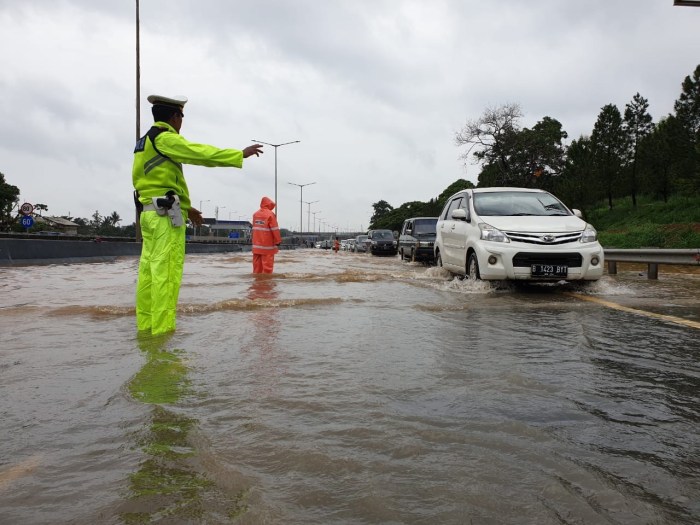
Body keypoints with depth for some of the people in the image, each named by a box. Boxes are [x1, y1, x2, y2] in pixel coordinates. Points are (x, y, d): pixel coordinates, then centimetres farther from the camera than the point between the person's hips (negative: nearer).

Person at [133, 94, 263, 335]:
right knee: (167, 272, -11)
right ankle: (162, 329, -12)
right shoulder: (165, 138, -7)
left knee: (149, 271, 7)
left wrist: (185, 208, 23)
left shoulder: (145, 142, 23)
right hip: (165, 214, -10)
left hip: (149, 212, 10)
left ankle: (145, 326, 9)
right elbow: (202, 153, -14)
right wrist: (240, 154, -9)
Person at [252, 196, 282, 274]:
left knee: (257, 264, 11)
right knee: (267, 264, -2)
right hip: (267, 245, -6)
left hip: (256, 245, 6)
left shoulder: (255, 214, 8)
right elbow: (275, 229, -12)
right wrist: (278, 241, -4)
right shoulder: (270, 214, -12)